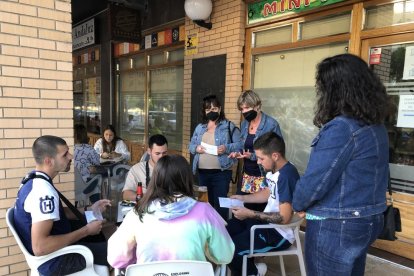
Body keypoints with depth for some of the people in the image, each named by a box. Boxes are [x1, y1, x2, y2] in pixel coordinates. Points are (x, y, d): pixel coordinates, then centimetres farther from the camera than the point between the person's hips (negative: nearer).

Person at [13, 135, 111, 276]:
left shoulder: (34, 180, 1)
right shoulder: (44, 191, -30)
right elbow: (40, 248, -34)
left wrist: (89, 209, 3)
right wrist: (86, 230, -26)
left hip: (53, 250, 9)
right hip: (54, 260, -9)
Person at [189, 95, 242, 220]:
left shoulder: (229, 126, -2)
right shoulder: (199, 127, 12)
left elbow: (240, 144, -7)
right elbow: (190, 145, 13)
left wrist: (227, 148, -23)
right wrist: (196, 148, -8)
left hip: (221, 172, -5)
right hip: (202, 172, 5)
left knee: (220, 202, -1)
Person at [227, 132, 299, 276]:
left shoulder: (286, 176, -28)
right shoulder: (273, 170, 2)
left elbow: (284, 218, -29)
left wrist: (250, 214, -25)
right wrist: (243, 198, 8)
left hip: (280, 233, -10)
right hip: (268, 222, 10)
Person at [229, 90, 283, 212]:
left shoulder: (271, 124, -13)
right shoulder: (244, 124, 8)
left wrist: (253, 156, -21)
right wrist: (238, 153, -4)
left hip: (264, 177, -6)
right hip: (246, 176, 6)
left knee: (260, 211, 3)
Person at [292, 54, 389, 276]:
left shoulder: (341, 127, -25)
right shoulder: (377, 126, 4)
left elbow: (315, 181, -24)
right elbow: (374, 177, 12)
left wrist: (298, 205, -3)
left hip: (336, 227, -8)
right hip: (369, 220, 9)